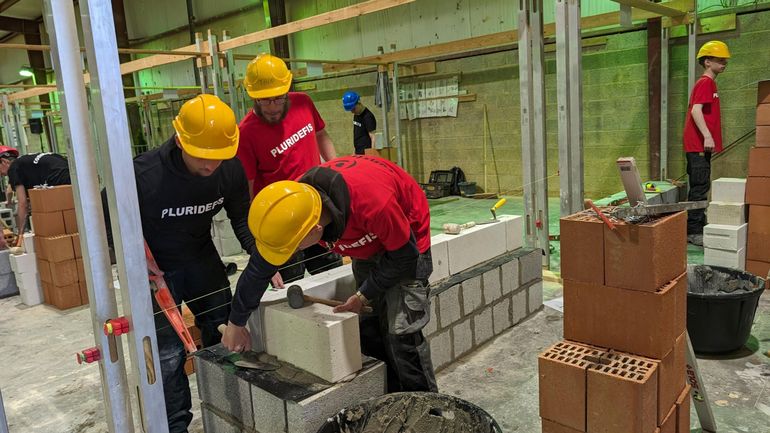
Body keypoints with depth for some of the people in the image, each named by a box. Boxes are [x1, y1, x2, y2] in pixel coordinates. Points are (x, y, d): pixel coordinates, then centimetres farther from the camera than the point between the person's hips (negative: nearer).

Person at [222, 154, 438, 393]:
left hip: (404, 241, -5)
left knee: (401, 331, -11)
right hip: (369, 240, 6)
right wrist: (236, 323, -1)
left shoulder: (374, 203, -44)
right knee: (371, 329, 5)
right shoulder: (293, 202, -25)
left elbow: (404, 256, -24)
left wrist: (364, 295, -18)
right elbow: (259, 267, -11)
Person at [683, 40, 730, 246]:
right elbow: (696, 110, -21)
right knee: (700, 188, -11)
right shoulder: (705, 82, -9)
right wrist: (707, 136, -28)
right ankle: (693, 232, -9)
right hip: (699, 144, -10)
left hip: (700, 145, 10)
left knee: (700, 187, 13)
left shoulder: (708, 83, 21)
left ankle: (698, 227, 21)